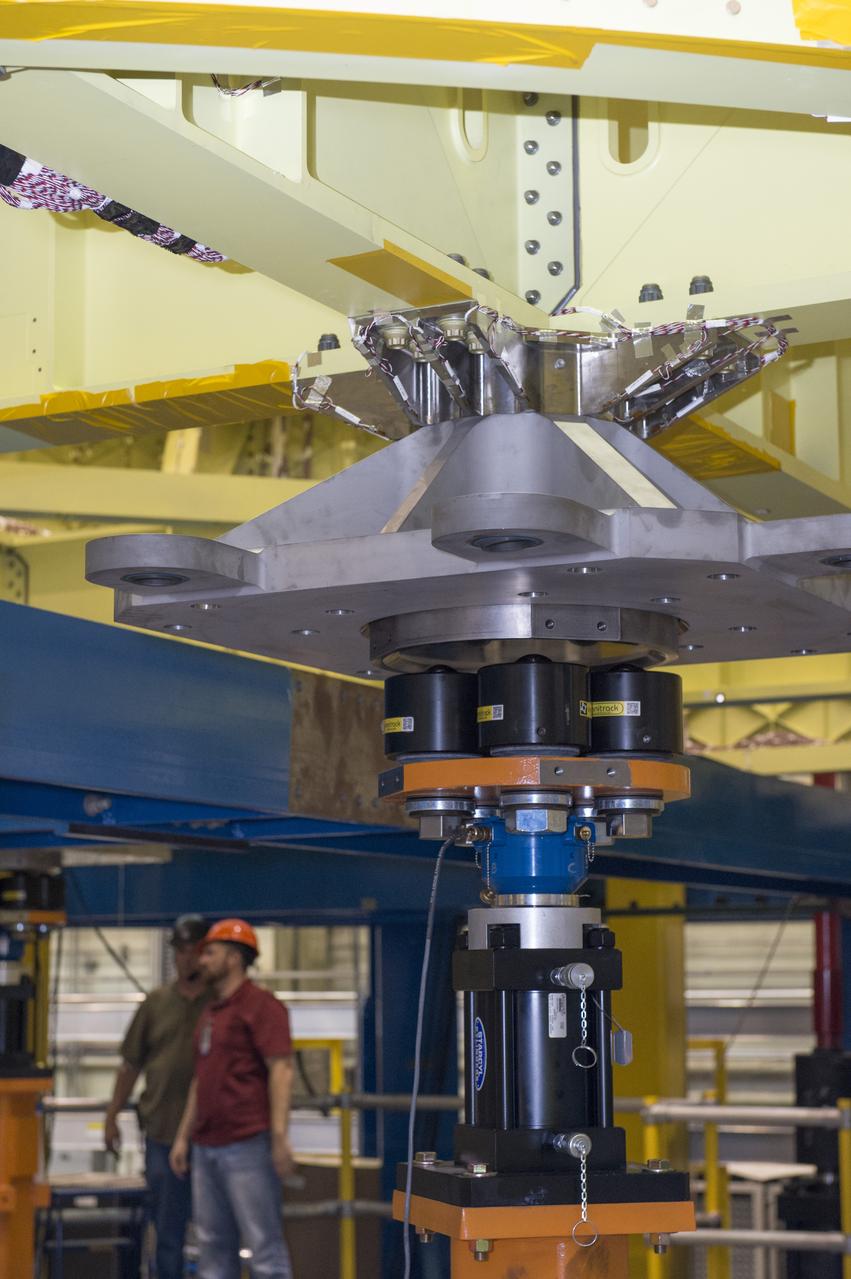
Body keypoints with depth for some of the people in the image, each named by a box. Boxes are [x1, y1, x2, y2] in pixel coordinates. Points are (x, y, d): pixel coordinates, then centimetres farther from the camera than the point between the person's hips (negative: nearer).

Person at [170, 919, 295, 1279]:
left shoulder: (261, 1006, -8)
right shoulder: (210, 1012, 19)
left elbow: (282, 1070, -15)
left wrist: (280, 1137, -22)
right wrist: (183, 1136, 20)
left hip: (247, 1146, -9)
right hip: (207, 1147, 9)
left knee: (263, 1242, -7)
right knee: (213, 1244, 11)